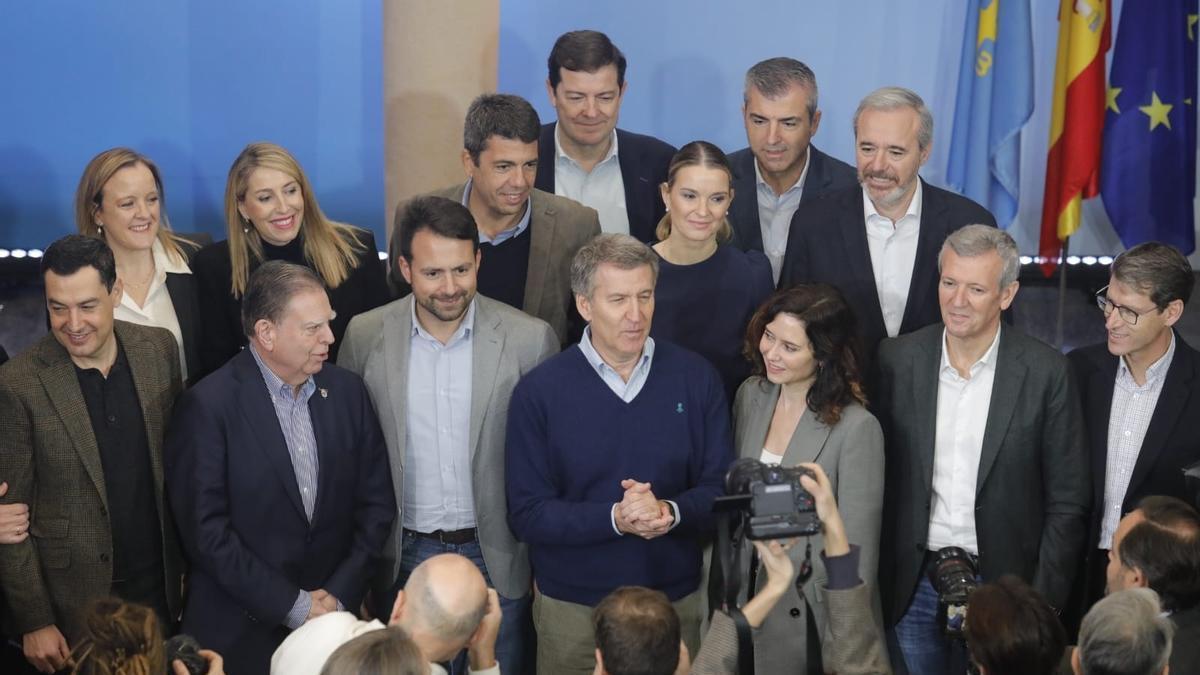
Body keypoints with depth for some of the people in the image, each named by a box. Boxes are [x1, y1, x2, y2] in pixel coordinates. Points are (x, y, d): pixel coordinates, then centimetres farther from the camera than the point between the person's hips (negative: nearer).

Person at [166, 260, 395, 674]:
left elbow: (376, 503, 5)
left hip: (334, 621, 4)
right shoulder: (208, 405, -12)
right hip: (239, 635, -4)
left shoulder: (348, 392, 2)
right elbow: (205, 530, -15)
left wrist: (340, 594, -5)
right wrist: (292, 606, -14)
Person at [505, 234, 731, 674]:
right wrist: (614, 519, -25)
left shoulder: (696, 379, -4)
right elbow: (526, 515, -11)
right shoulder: (538, 392, -10)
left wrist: (671, 513, -23)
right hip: (572, 609, -1)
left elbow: (721, 488, -2)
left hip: (679, 602, 2)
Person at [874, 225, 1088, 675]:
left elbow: (1067, 503, -4)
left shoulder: (1046, 373, -8)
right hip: (913, 584, 2)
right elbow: (876, 474, 4)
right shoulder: (897, 360, -2)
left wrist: (1043, 602, -8)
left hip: (1002, 586, -2)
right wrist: (874, 580, 2)